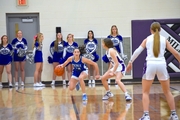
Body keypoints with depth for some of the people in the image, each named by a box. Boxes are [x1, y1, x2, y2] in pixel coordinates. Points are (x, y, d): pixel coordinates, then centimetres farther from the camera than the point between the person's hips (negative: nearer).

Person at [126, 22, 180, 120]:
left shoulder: (147, 39, 12)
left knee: (145, 92, 11)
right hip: (161, 65, 1)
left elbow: (138, 51, 3)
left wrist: (130, 62, 8)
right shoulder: (164, 39, 13)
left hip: (150, 65, -1)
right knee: (167, 92, 18)